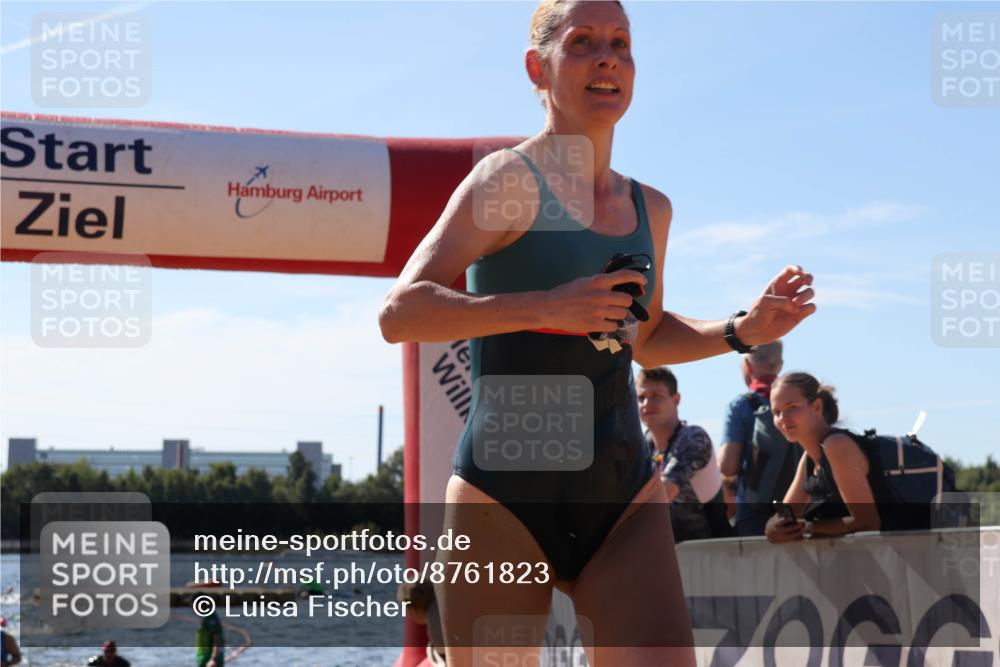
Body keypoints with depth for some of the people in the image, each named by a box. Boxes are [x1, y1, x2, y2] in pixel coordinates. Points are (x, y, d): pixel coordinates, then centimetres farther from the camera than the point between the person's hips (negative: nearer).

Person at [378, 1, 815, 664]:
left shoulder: (650, 208, 13)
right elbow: (400, 313, -16)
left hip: (624, 495, 5)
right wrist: (546, 306, -24)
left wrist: (744, 330, 12)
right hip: (505, 492, -5)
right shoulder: (511, 179, -6)